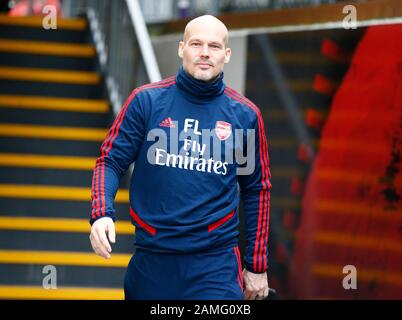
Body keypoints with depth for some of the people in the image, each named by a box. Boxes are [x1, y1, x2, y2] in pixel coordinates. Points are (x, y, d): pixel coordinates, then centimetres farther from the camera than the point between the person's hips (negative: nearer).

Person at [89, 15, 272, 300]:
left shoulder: (245, 114, 4)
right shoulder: (147, 100, 1)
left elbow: (256, 190, 11)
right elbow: (111, 160, 3)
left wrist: (257, 266, 10)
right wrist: (102, 214, -16)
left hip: (215, 264, 0)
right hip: (150, 260, 0)